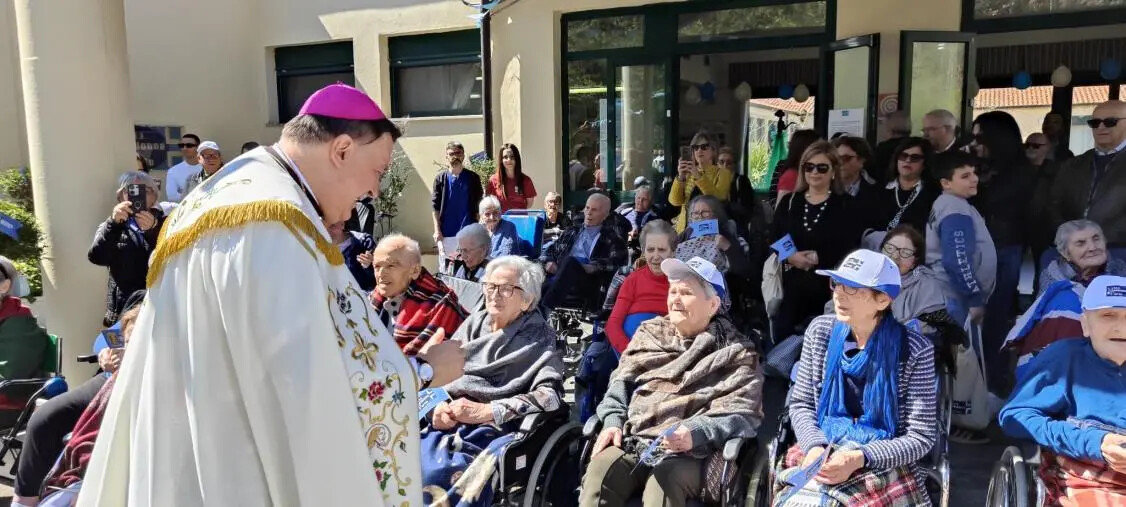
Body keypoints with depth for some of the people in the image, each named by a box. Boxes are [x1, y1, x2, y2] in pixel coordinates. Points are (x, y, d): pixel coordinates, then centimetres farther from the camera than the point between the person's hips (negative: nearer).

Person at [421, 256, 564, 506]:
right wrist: (438, 404, -8)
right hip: (448, 424, 4)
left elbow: (550, 394, -9)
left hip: (495, 429, -4)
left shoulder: (539, 339, 6)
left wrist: (485, 410, -15)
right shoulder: (473, 323, 18)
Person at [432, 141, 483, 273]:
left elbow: (479, 206, 7)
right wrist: (437, 230, -3)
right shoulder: (440, 178, 5)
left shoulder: (473, 178, 5)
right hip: (446, 233, 0)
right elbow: (435, 207, 4)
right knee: (446, 269, 7)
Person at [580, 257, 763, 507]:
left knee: (664, 481, -36)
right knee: (600, 469, -28)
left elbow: (743, 413, -2)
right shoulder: (650, 333, 20)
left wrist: (696, 433, -19)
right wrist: (613, 421, -2)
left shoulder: (736, 353, 9)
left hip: (689, 454, -3)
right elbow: (621, 382, 18)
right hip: (633, 442, 3)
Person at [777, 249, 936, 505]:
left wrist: (859, 459, -22)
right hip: (822, 455, 3)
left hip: (883, 464, -3)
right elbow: (800, 405, 6)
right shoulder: (821, 331, 0)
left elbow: (920, 437, -8)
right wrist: (815, 446, -14)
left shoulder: (914, 350, -10)